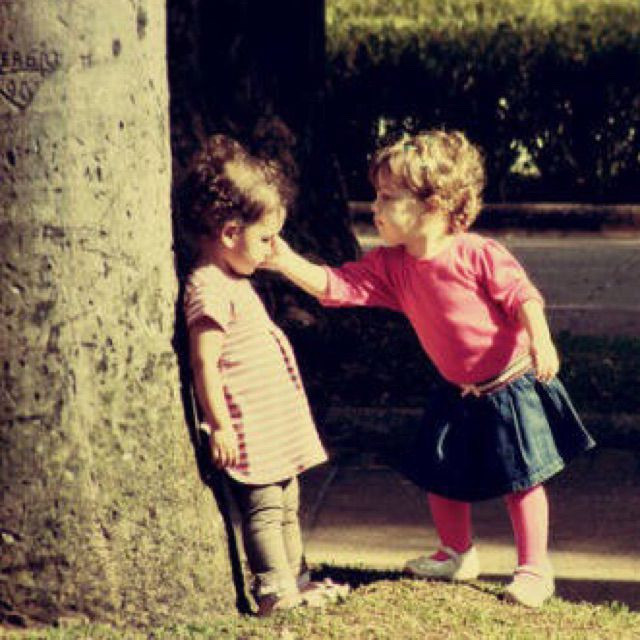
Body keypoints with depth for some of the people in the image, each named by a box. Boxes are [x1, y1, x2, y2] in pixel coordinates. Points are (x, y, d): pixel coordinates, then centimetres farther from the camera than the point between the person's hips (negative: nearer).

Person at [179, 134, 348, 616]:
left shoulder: (234, 282, 16)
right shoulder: (209, 289, -19)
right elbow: (204, 363, -22)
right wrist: (220, 424, -22)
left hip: (278, 423, 11)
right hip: (248, 430, -11)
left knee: (286, 505, 17)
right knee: (263, 507, -7)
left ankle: (295, 578, 26)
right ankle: (274, 589, -5)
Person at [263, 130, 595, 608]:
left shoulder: (478, 254, -22)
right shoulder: (391, 267, -5)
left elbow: (523, 296, -19)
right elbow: (338, 285, -10)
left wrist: (540, 341, -33)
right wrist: (287, 261, -22)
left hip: (511, 386, -6)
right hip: (457, 393, 6)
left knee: (521, 479, 0)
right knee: (441, 476, 13)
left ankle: (534, 570, 12)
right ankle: (458, 555, 34)